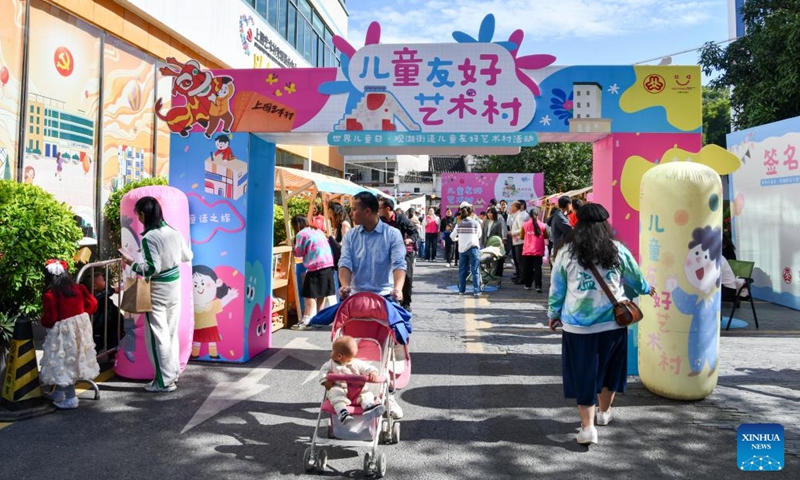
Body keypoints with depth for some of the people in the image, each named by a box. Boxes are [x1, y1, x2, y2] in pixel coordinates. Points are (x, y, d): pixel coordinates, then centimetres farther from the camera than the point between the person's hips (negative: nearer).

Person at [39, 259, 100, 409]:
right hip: (80, 327, 7)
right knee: (74, 359, 16)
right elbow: (93, 304, 7)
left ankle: (71, 398, 4)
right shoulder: (79, 288, 2)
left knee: (64, 363, 2)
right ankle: (58, 392, 31)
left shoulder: (50, 295, -15)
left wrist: (43, 321, 8)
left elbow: (49, 319, -14)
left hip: (63, 332, -6)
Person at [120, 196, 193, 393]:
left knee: (158, 335, 2)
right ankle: (173, 373, 24)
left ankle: (164, 380, 7)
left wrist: (132, 263, -7)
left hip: (157, 289, -7)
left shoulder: (149, 237, -19)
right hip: (175, 285, 7)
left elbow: (152, 268, -21)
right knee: (172, 331, 16)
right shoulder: (174, 232, 1)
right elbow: (187, 256, 13)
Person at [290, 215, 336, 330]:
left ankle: (307, 320, -9)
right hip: (328, 263, 8)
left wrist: (294, 246, 16)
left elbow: (299, 253, -2)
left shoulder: (301, 234, -3)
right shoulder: (318, 231, 20)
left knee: (310, 294, -6)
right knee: (321, 293, 13)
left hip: (316, 266, -8)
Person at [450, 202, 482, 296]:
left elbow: (453, 236, 9)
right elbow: (479, 236, 8)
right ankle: (476, 291, -5)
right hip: (473, 248, -3)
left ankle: (461, 290, 14)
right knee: (475, 270, -1)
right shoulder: (476, 223, -3)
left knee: (462, 270, 11)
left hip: (462, 249, 3)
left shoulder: (459, 224, 3)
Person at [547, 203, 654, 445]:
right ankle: (604, 412, 39)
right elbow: (635, 278, 16)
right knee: (609, 368, 21)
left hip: (578, 324, -2)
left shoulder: (566, 252, -3)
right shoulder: (618, 250, 0)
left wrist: (554, 314, 16)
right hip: (613, 321, 2)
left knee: (583, 373, 5)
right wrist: (647, 289, 37)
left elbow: (556, 288, 2)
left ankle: (587, 427, 0)